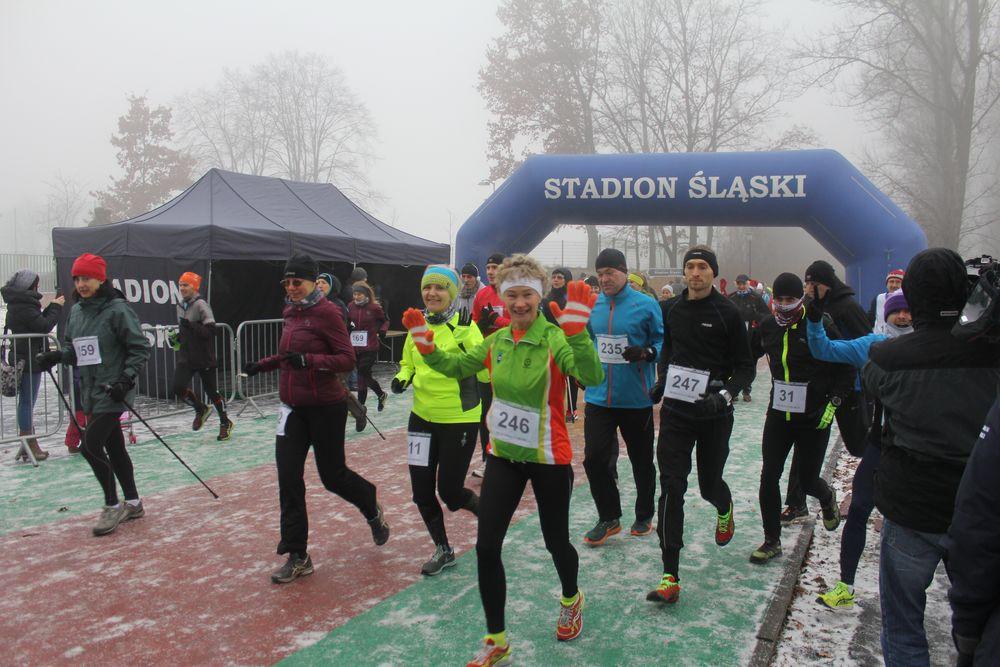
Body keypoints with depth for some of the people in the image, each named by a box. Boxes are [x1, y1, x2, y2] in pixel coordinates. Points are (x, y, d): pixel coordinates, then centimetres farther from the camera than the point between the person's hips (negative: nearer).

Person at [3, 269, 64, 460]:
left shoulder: (18, 304, 15)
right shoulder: (23, 306, -16)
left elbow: (38, 322, 17)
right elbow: (44, 326, -18)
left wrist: (52, 307, 9)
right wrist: (56, 307, -7)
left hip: (23, 359, 10)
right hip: (28, 360, -10)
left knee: (27, 402, 13)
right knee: (27, 402, -5)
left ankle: (30, 444, 20)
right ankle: (29, 446, -1)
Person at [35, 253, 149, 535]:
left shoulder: (117, 309, -12)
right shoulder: (76, 311, 10)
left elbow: (140, 348, -12)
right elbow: (72, 349, 17)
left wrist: (126, 378, -20)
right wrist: (55, 356, -3)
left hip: (113, 391, -7)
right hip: (90, 391, 7)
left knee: (91, 445, -10)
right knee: (113, 448, 14)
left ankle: (113, 506, 6)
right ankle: (133, 504, 26)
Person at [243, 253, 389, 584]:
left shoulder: (326, 312, -14)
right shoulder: (291, 311, 9)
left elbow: (347, 359, -18)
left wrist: (309, 360, -29)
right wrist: (263, 364, 12)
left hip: (326, 407, -7)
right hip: (293, 408, 7)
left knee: (332, 475, 7)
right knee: (288, 478, 1)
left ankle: (373, 509, 39)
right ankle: (298, 557, 11)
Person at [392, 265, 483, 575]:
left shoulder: (465, 325, -12)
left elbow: (485, 373, -20)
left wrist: (467, 339, -32)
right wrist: (402, 378, -1)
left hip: (459, 420, -5)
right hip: (422, 417, 6)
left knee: (449, 490, 1)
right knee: (421, 490, 7)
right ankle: (443, 550, 28)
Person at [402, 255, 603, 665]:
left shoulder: (555, 338, -17)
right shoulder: (497, 341, 1)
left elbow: (592, 377, -34)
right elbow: (457, 367, 14)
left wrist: (576, 331, -47)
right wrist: (425, 344, -1)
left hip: (548, 457, -5)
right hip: (502, 455, 5)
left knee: (555, 540, 14)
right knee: (486, 546, 2)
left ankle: (571, 600, 48)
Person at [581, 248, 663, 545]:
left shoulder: (646, 305, -8)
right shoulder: (592, 306, 4)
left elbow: (663, 343, -3)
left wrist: (646, 352, -21)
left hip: (636, 398, -3)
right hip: (598, 396, 3)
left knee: (641, 460, 12)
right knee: (594, 458, -2)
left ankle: (644, 516, 33)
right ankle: (609, 518, 18)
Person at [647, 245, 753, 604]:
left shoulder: (728, 313, -8)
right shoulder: (671, 309, 3)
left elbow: (745, 365, -3)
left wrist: (726, 394, -19)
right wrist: (661, 380, 6)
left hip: (714, 414, -2)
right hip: (676, 410, 2)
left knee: (710, 484, 13)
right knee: (671, 487, -7)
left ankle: (725, 510, 55)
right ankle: (671, 578, -4)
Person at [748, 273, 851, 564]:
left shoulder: (820, 325, -13)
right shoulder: (768, 325, 0)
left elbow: (846, 366, -6)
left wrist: (833, 403, -11)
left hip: (814, 417, -4)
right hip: (778, 414, 4)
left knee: (808, 480, 6)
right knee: (769, 476, -1)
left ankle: (827, 497, 44)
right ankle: (772, 541, 14)